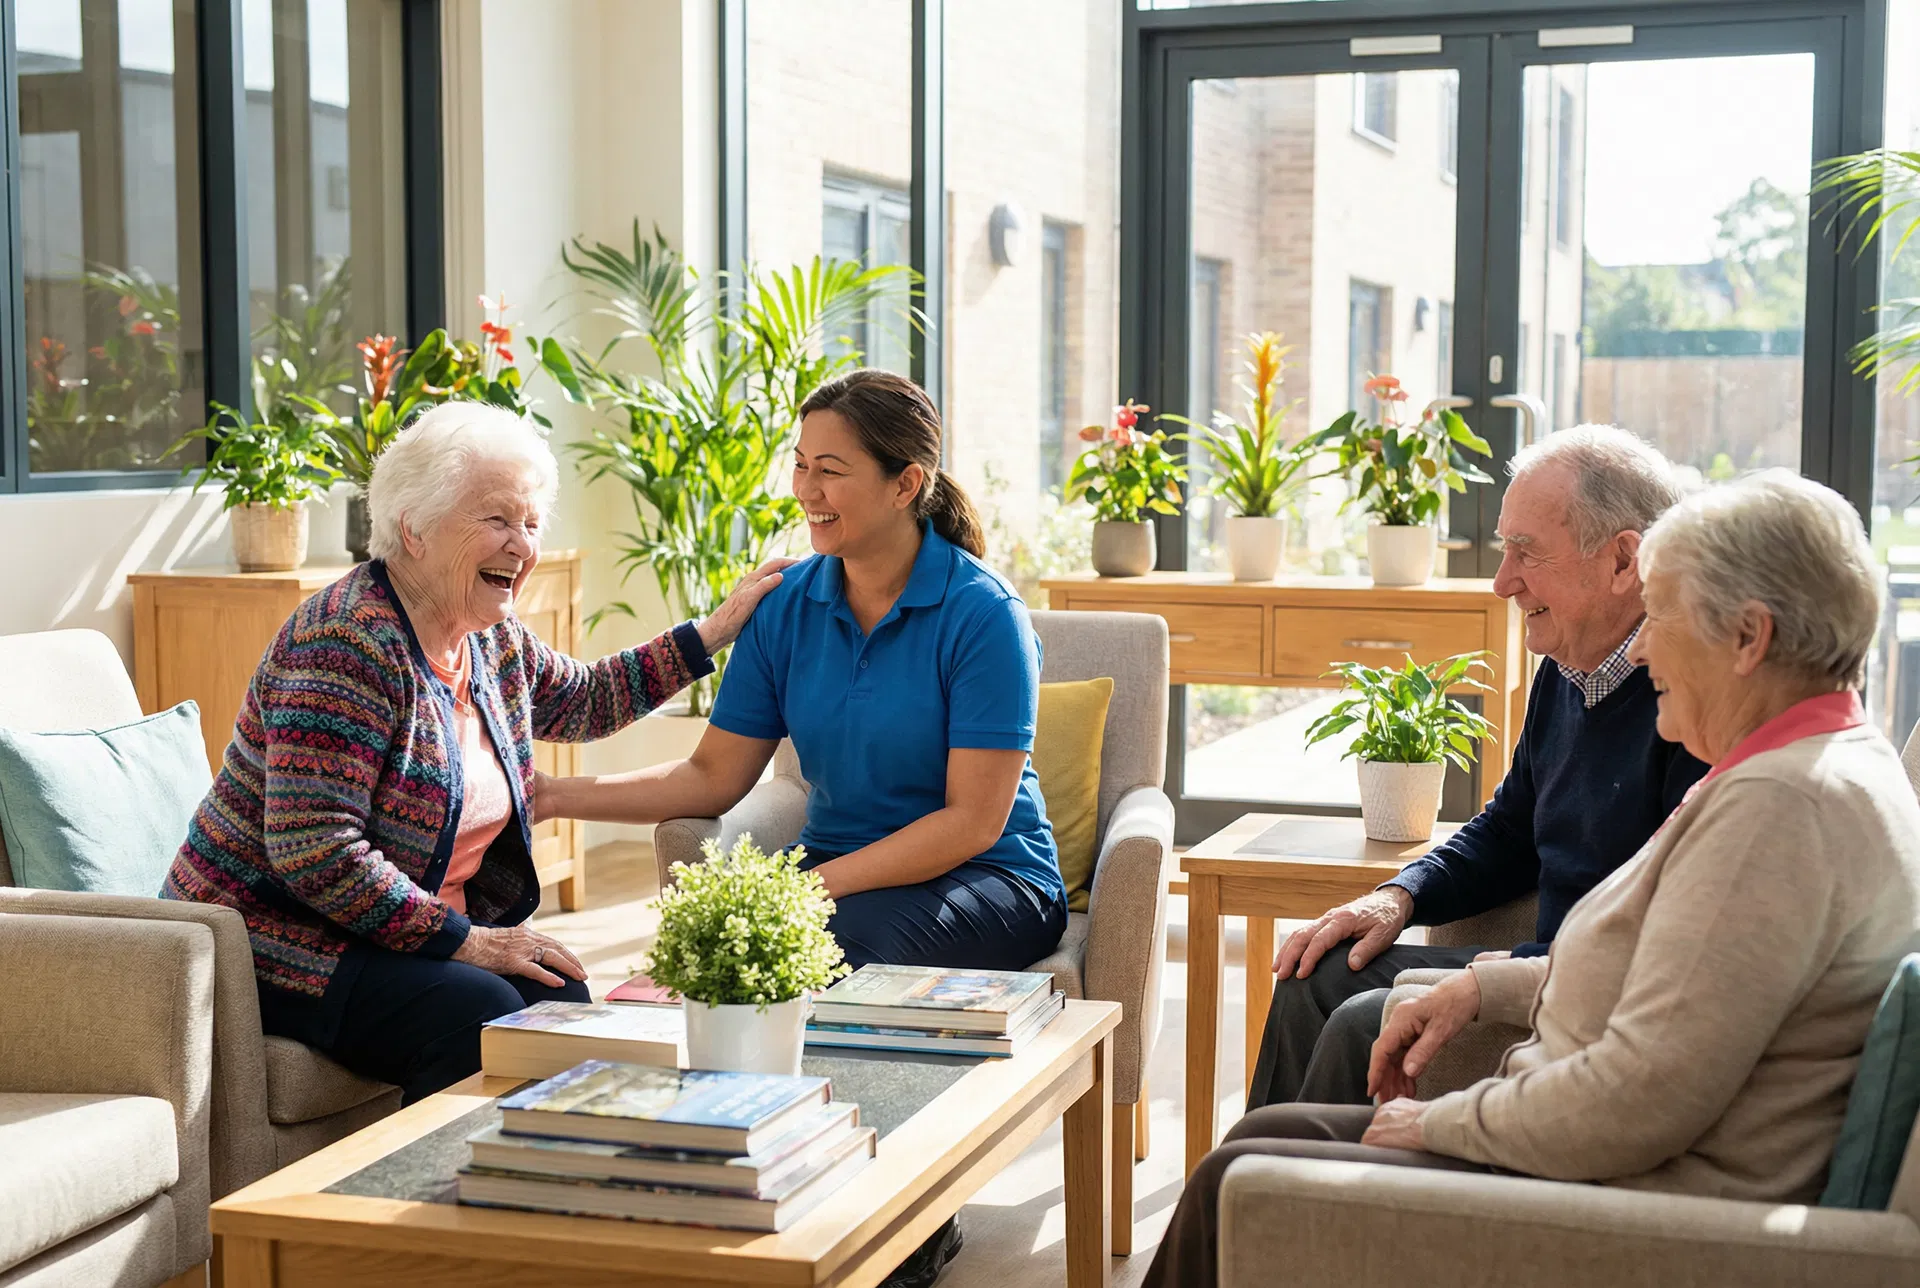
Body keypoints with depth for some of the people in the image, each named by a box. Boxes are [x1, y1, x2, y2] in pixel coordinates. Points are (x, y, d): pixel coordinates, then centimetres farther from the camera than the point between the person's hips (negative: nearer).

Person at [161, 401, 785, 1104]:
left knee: (560, 998, -16)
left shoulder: (492, 638, 6)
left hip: (429, 931, 8)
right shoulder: (348, 644, -22)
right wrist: (463, 940, -23)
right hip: (277, 942, -8)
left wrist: (713, 631, 18)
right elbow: (312, 851, -27)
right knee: (477, 1010, -28)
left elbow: (584, 700, 26)